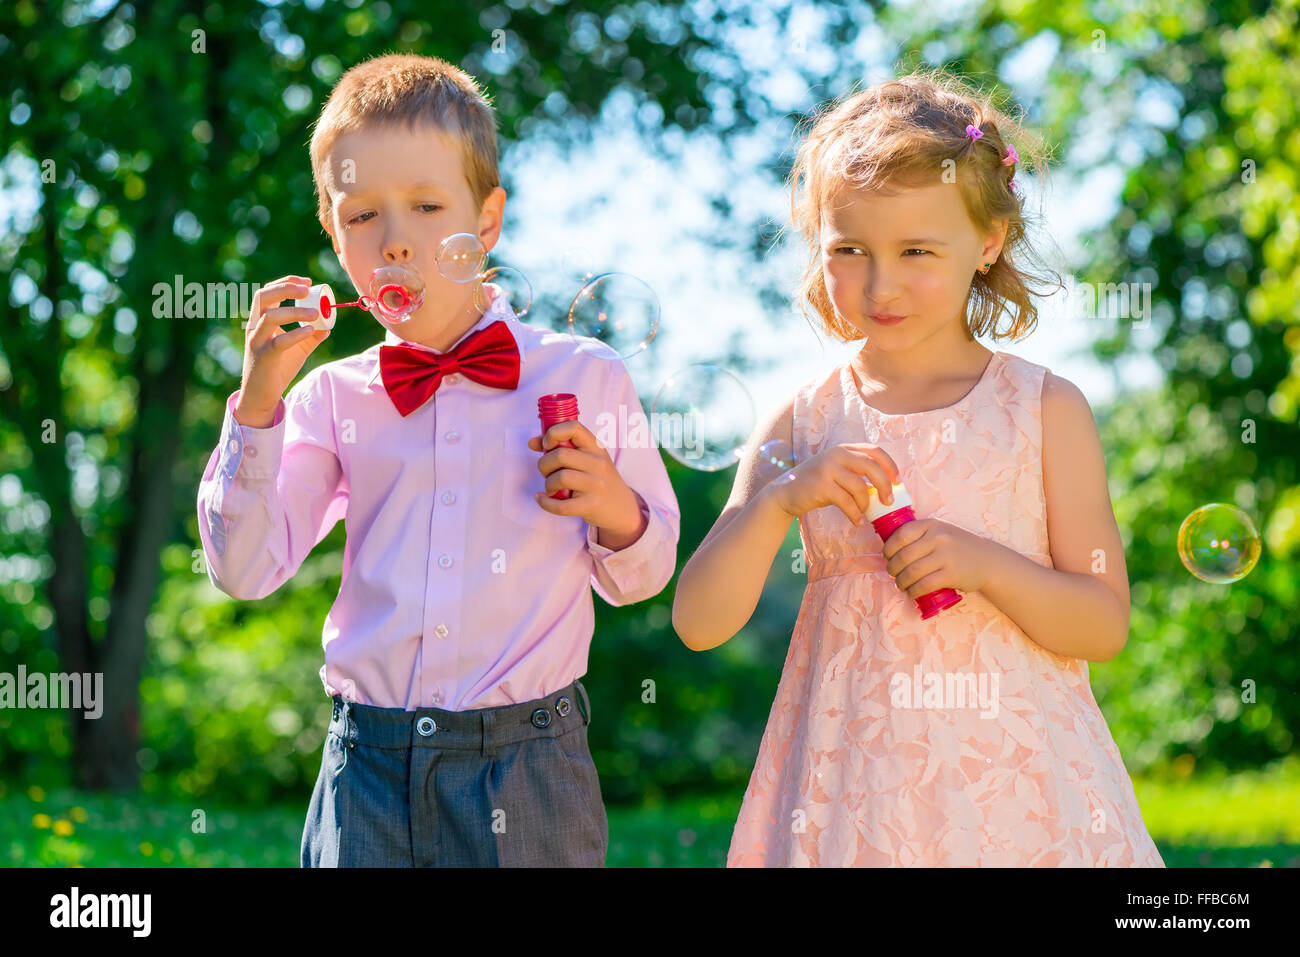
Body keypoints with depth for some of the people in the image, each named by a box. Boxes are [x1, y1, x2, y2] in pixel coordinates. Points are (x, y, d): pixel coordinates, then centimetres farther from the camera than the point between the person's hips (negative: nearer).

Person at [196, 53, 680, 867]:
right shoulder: (333, 396, 4)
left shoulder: (586, 377, 3)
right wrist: (259, 398, -10)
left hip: (527, 769, 0)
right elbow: (247, 570, -3)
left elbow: (642, 576, 11)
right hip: (370, 769, 1)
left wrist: (615, 511, -11)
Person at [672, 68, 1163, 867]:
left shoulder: (1045, 410, 0)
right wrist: (781, 500, -16)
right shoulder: (802, 425, 3)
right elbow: (699, 623, -2)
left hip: (1012, 776, -1)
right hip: (857, 783, 1)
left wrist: (983, 565, -17)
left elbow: (1106, 626, -1)